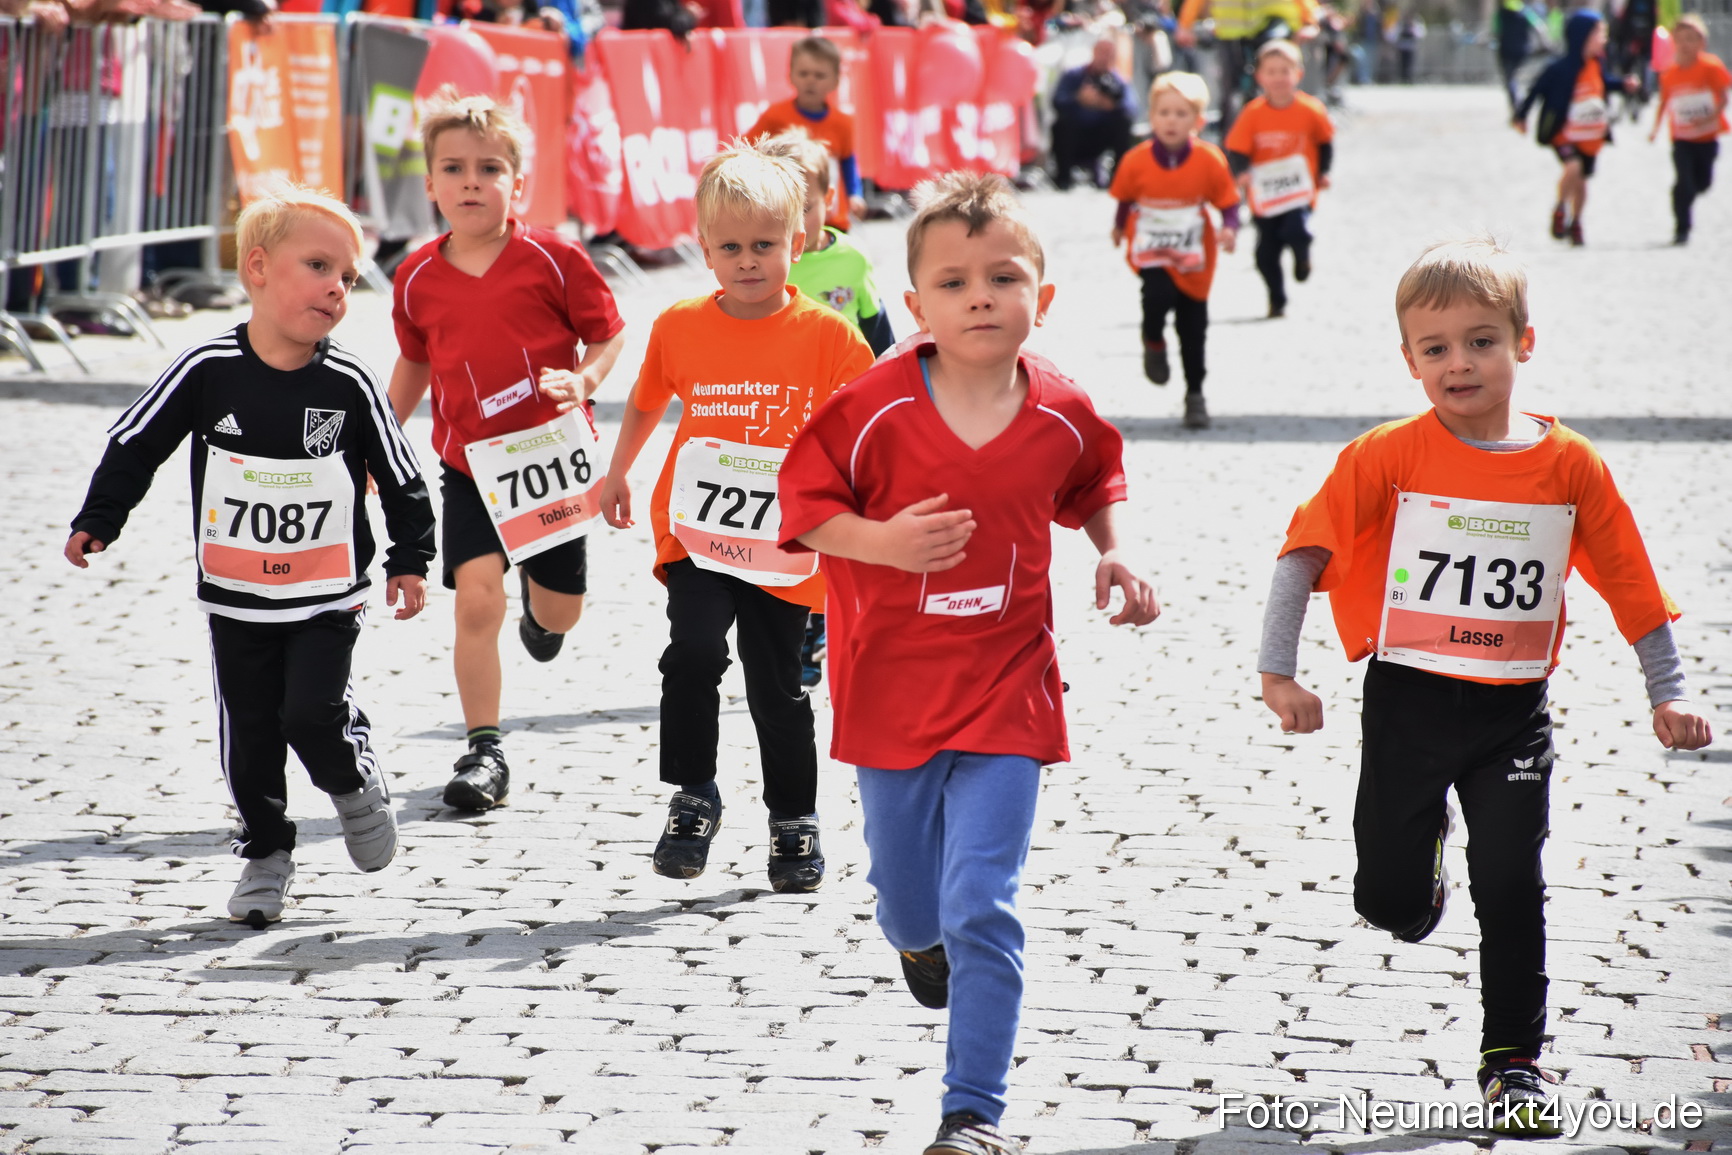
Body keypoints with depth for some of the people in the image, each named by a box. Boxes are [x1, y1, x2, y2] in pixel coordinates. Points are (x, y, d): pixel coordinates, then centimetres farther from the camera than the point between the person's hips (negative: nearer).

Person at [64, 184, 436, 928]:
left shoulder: (349, 384, -9)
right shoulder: (207, 371, -10)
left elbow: (402, 477, 2)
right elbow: (135, 444, 1)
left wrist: (409, 560, 3)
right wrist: (98, 520, -5)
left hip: (328, 595, -1)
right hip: (236, 599, 1)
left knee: (312, 711, -14)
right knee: (248, 733, 5)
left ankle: (356, 788, 17)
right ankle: (265, 855, 23)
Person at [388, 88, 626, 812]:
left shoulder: (552, 258, -10)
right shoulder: (418, 279, -1)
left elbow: (609, 331, -2)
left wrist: (584, 381, -21)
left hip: (550, 454, -1)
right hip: (469, 463, 1)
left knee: (562, 610, 12)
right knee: (476, 597, -15)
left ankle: (538, 603, 54)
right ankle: (483, 752, -5)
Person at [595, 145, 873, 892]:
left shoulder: (828, 335, -6)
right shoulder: (680, 327, -1)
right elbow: (646, 402, 18)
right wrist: (617, 477, 22)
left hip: (785, 546, 0)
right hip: (696, 532, 1)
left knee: (777, 685, 7)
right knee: (694, 650, -21)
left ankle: (795, 818, 27)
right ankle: (692, 800, -5)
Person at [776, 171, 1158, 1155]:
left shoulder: (1062, 415, -6)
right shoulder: (875, 407, -15)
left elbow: (1095, 481, 17)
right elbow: (805, 504, -8)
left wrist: (1113, 556, 2)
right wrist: (884, 542, -24)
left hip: (1005, 692, -1)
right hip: (891, 689, 1)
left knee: (982, 909, -9)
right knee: (904, 884, 20)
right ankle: (921, 943, 59)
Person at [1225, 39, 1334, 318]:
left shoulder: (1311, 110, -7)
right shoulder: (1253, 113, -9)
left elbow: (1325, 143, 9)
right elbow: (1237, 151, -9)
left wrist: (1323, 173, 0)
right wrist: (1241, 173, -28)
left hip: (1299, 192, -1)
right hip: (1265, 196, 1)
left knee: (1296, 230, -24)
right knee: (1266, 253, 3)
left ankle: (1302, 255, 13)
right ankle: (1276, 300, 24)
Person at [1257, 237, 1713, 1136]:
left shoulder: (1570, 465, -3)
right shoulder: (1387, 456, -8)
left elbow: (1630, 582, 5)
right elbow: (1304, 554, -7)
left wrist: (1666, 697, 3)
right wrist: (1277, 672, -12)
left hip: (1513, 713, 0)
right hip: (1408, 700, 0)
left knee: (1511, 890, -3)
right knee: (1393, 906, 6)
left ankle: (1513, 1062, 13)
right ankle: (1420, 844, 42)